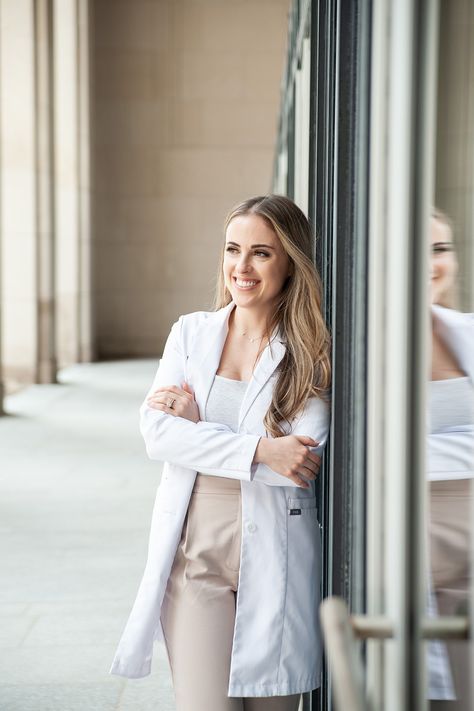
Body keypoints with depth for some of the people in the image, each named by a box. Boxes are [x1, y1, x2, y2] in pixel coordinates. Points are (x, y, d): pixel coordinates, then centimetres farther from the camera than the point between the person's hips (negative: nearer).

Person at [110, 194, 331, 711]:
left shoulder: (311, 356, -1)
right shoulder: (190, 333, 8)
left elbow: (305, 461, -13)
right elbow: (156, 432, -5)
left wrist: (196, 423, -10)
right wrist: (260, 450, -15)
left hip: (274, 556, -1)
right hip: (194, 548, 1)